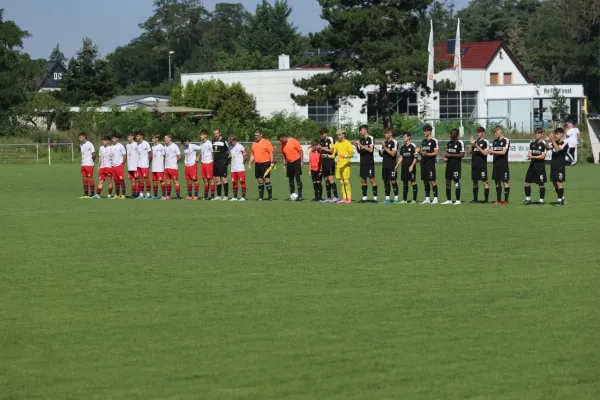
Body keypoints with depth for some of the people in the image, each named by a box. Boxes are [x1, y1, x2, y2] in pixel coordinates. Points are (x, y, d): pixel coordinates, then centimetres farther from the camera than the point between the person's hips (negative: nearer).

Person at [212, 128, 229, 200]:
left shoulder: (223, 140, -6)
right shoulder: (213, 141, 12)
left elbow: (228, 150, -2)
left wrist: (226, 159, -7)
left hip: (222, 162, -7)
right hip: (215, 162, 7)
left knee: (223, 179, -7)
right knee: (217, 179, 9)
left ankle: (226, 195, -4)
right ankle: (218, 196, 14)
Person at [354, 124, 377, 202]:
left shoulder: (370, 138, -6)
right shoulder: (361, 140, 14)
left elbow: (371, 150, -16)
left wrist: (361, 145, -18)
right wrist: (357, 146, -2)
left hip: (369, 163, -7)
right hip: (362, 163, 7)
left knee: (372, 179, -7)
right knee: (363, 179, 5)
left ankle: (375, 197, -5)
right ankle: (364, 197, 9)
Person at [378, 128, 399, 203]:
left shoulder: (394, 142, -7)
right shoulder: (384, 142, 17)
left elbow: (393, 153, -16)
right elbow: (381, 154, 20)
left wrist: (385, 148, -17)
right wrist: (381, 151, -2)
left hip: (391, 165, -7)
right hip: (384, 165, 7)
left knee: (393, 181, -8)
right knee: (386, 181, 6)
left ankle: (396, 198, -6)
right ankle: (387, 198, 9)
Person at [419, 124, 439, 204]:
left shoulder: (434, 141, -6)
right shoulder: (423, 141, 17)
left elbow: (436, 153, -10)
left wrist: (427, 154, -22)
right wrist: (419, 151, 1)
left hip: (430, 163, -7)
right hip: (423, 163, 7)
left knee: (432, 180, -8)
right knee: (425, 181, 8)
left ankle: (435, 198, -5)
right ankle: (427, 198, 12)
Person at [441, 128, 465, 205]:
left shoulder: (460, 143, -8)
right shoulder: (449, 143, 15)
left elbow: (462, 155, -12)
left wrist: (451, 155, -16)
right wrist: (445, 156, 3)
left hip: (456, 165, -7)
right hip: (449, 164, 7)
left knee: (456, 181, -7)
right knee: (448, 181, 7)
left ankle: (458, 200, -2)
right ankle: (448, 200, 13)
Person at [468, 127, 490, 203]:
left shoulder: (485, 142, -3)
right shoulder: (475, 142, 14)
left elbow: (485, 153, -13)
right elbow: (469, 152, 10)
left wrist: (477, 146, -19)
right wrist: (471, 144, -4)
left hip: (482, 165, -6)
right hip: (474, 165, 6)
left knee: (484, 182, -7)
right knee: (475, 182, 9)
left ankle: (486, 199, -6)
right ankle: (475, 199, 15)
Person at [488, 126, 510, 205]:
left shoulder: (506, 140, -5)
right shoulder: (495, 141, 15)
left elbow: (503, 152, -14)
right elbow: (492, 150, 15)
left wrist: (493, 151, -21)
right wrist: (490, 152, -8)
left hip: (503, 165, -7)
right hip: (496, 165, 7)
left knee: (505, 182, -6)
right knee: (497, 182, 8)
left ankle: (506, 200, -4)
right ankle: (498, 200, 12)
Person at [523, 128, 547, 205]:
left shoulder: (543, 144, -6)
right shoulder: (532, 143, 13)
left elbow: (543, 156, -10)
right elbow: (530, 153, 14)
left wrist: (533, 157, -18)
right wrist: (529, 156, -9)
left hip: (540, 166, -6)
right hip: (532, 165, 6)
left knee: (541, 184, 1)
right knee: (527, 183, 2)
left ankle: (541, 200, 9)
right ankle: (528, 199, 13)